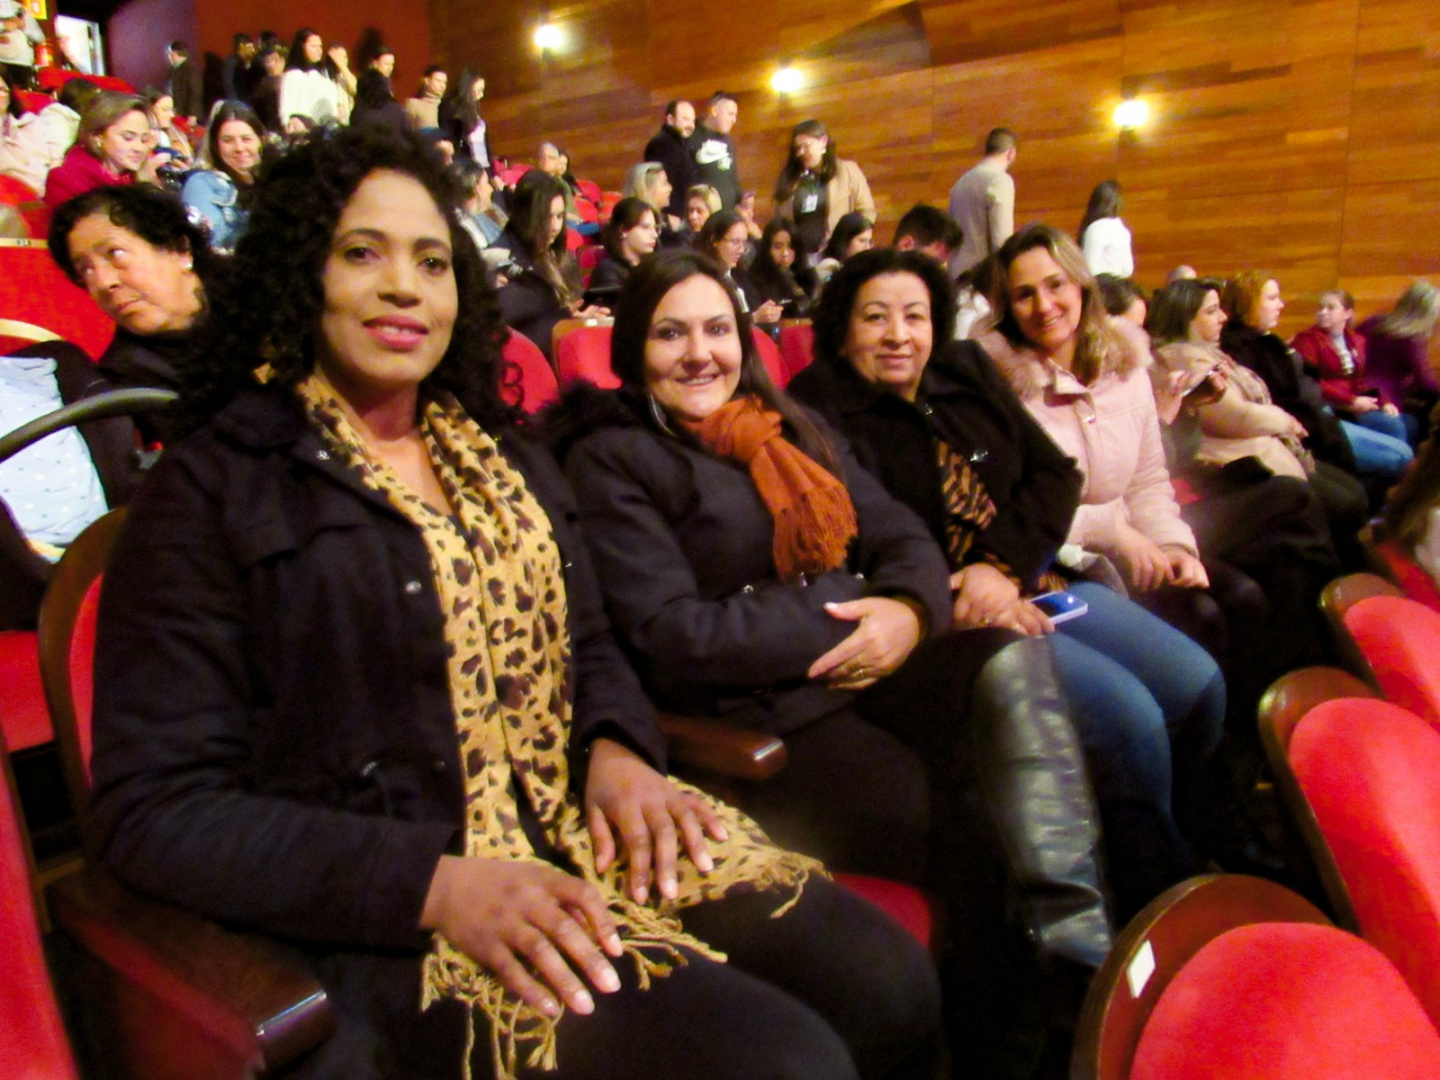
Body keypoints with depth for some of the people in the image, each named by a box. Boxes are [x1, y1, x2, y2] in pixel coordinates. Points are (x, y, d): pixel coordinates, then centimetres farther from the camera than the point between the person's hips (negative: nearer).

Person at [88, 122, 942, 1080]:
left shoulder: (510, 463, 15)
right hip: (396, 916, -5)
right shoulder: (213, 491, -3)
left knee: (892, 989, -11)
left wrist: (618, 750, -4)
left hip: (591, 833, 6)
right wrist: (438, 883, -20)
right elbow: (159, 808, -9)